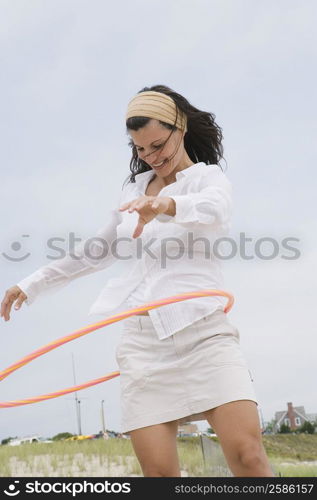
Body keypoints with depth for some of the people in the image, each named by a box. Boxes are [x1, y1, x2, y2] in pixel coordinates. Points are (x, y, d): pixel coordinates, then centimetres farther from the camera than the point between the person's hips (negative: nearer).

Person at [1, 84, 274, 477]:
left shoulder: (208, 177, 5)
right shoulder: (132, 192, 20)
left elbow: (215, 210, -21)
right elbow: (97, 252, 33)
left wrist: (166, 204, -43)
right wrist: (32, 284, 36)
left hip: (203, 331, -4)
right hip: (142, 338, 4)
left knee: (247, 456, -19)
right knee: (158, 470, -6)